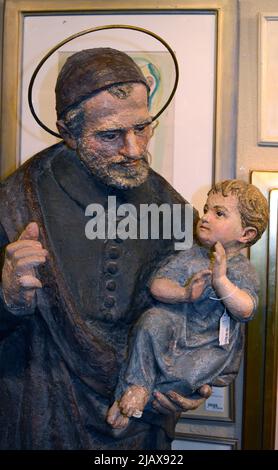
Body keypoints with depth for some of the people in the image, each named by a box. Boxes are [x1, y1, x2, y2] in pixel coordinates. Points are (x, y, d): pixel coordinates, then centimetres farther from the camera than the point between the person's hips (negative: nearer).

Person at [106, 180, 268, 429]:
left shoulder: (243, 270, -6)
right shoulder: (190, 256, 1)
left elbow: (246, 311, -21)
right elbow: (157, 286, -7)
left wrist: (220, 280, -33)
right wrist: (184, 293, -26)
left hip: (214, 344, -1)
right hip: (179, 326, 2)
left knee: (190, 374, -25)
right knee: (153, 319, -27)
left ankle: (139, 392, -4)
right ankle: (136, 385, -18)